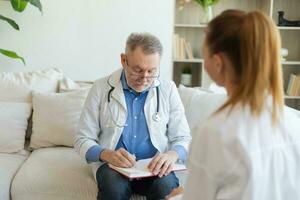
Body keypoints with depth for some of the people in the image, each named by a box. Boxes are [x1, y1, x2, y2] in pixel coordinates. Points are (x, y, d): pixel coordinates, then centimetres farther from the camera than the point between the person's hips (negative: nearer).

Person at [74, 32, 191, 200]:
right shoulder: (101, 88, -2)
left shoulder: (168, 89, 2)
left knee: (166, 186, -31)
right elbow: (83, 140, -1)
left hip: (154, 165, 1)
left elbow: (183, 137, 4)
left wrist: (173, 154, -21)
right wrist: (106, 154, -23)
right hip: (113, 164, -1)